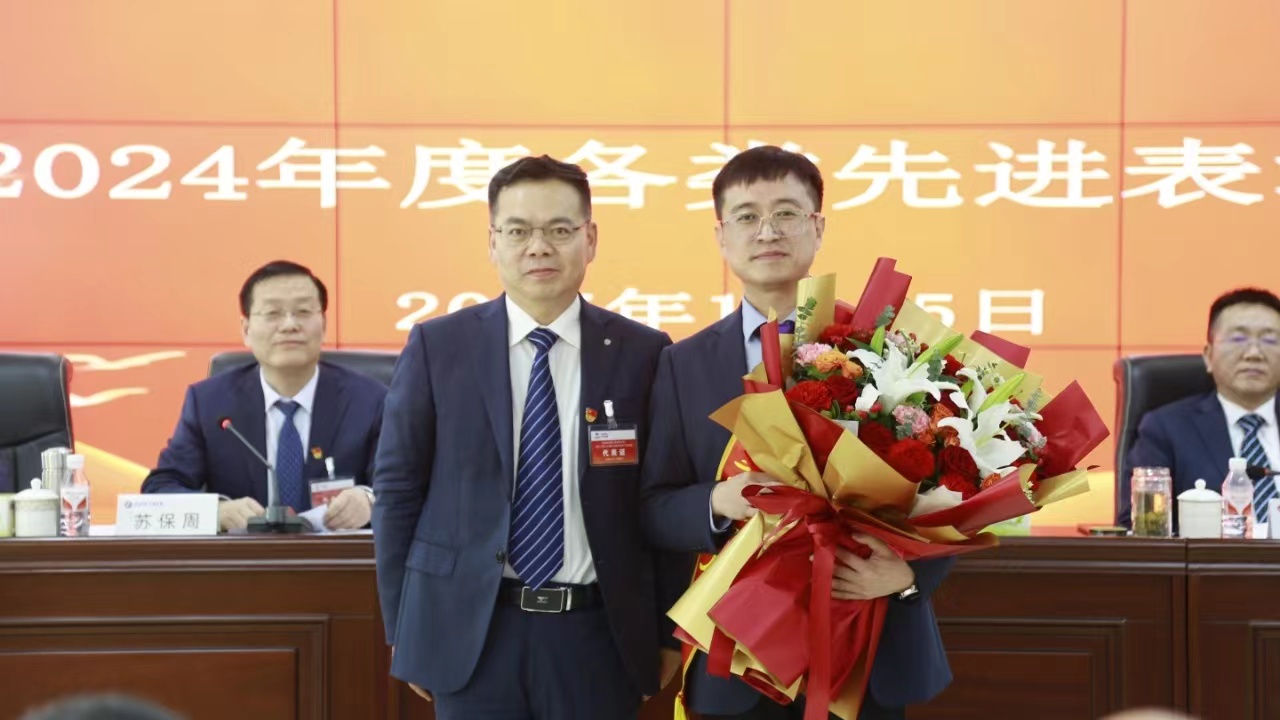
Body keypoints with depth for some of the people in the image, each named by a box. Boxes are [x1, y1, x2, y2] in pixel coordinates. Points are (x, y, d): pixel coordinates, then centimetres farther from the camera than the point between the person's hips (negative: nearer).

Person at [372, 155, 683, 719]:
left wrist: (668, 630, 4)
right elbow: (398, 490, 3)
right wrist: (402, 629, 2)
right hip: (471, 632, 0)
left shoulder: (643, 353, 1)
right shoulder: (436, 347, 1)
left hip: (598, 633, 1)